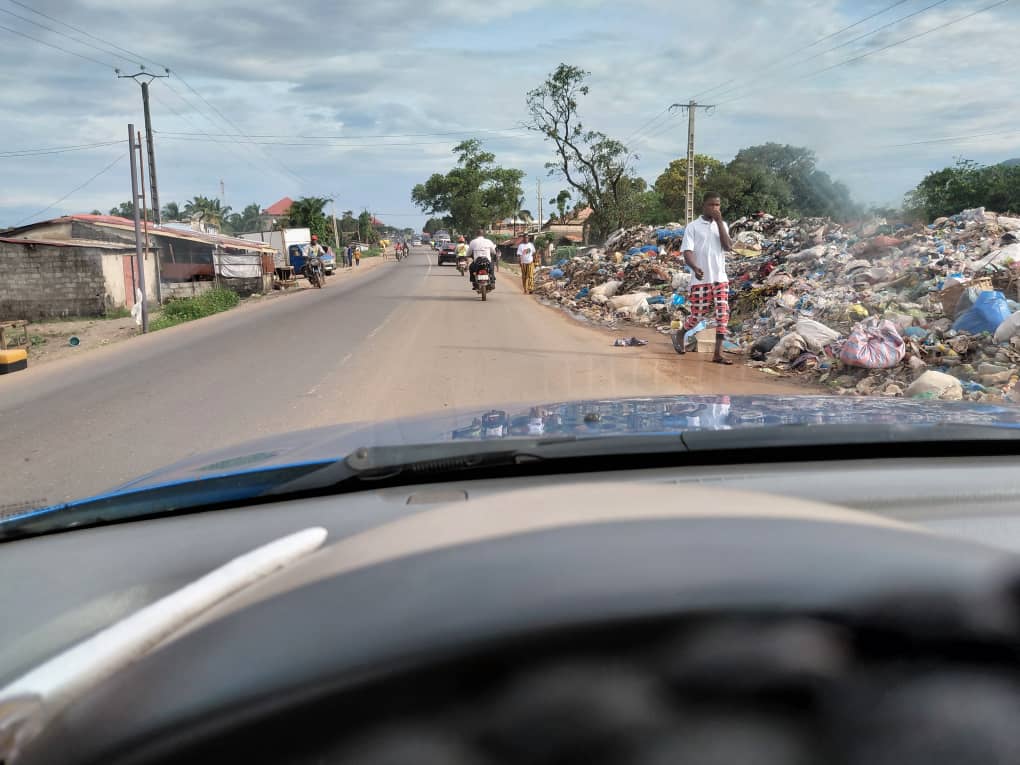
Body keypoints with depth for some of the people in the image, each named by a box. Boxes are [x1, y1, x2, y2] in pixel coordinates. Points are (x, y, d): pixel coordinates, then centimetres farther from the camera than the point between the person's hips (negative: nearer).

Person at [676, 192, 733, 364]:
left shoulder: (722, 225, 11)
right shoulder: (693, 226, -1)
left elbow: (728, 247, -5)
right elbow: (687, 252, -10)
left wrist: (719, 222, -9)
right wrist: (695, 268, -29)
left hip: (720, 278, 3)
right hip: (700, 279, -3)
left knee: (723, 314, -7)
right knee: (699, 314, 5)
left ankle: (718, 353, -5)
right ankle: (681, 334, 35)